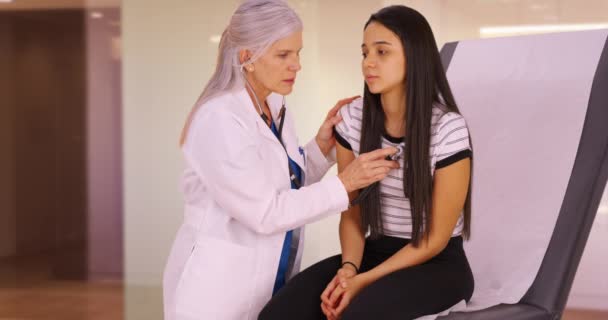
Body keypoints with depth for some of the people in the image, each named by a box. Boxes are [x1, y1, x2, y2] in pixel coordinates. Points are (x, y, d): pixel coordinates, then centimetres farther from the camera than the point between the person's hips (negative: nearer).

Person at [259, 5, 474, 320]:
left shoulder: (448, 129, -17)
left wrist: (363, 281, -17)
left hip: (437, 265, -4)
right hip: (376, 251, 4)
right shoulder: (352, 119, -3)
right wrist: (348, 269, -14)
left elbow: (435, 239, -12)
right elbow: (352, 212, 5)